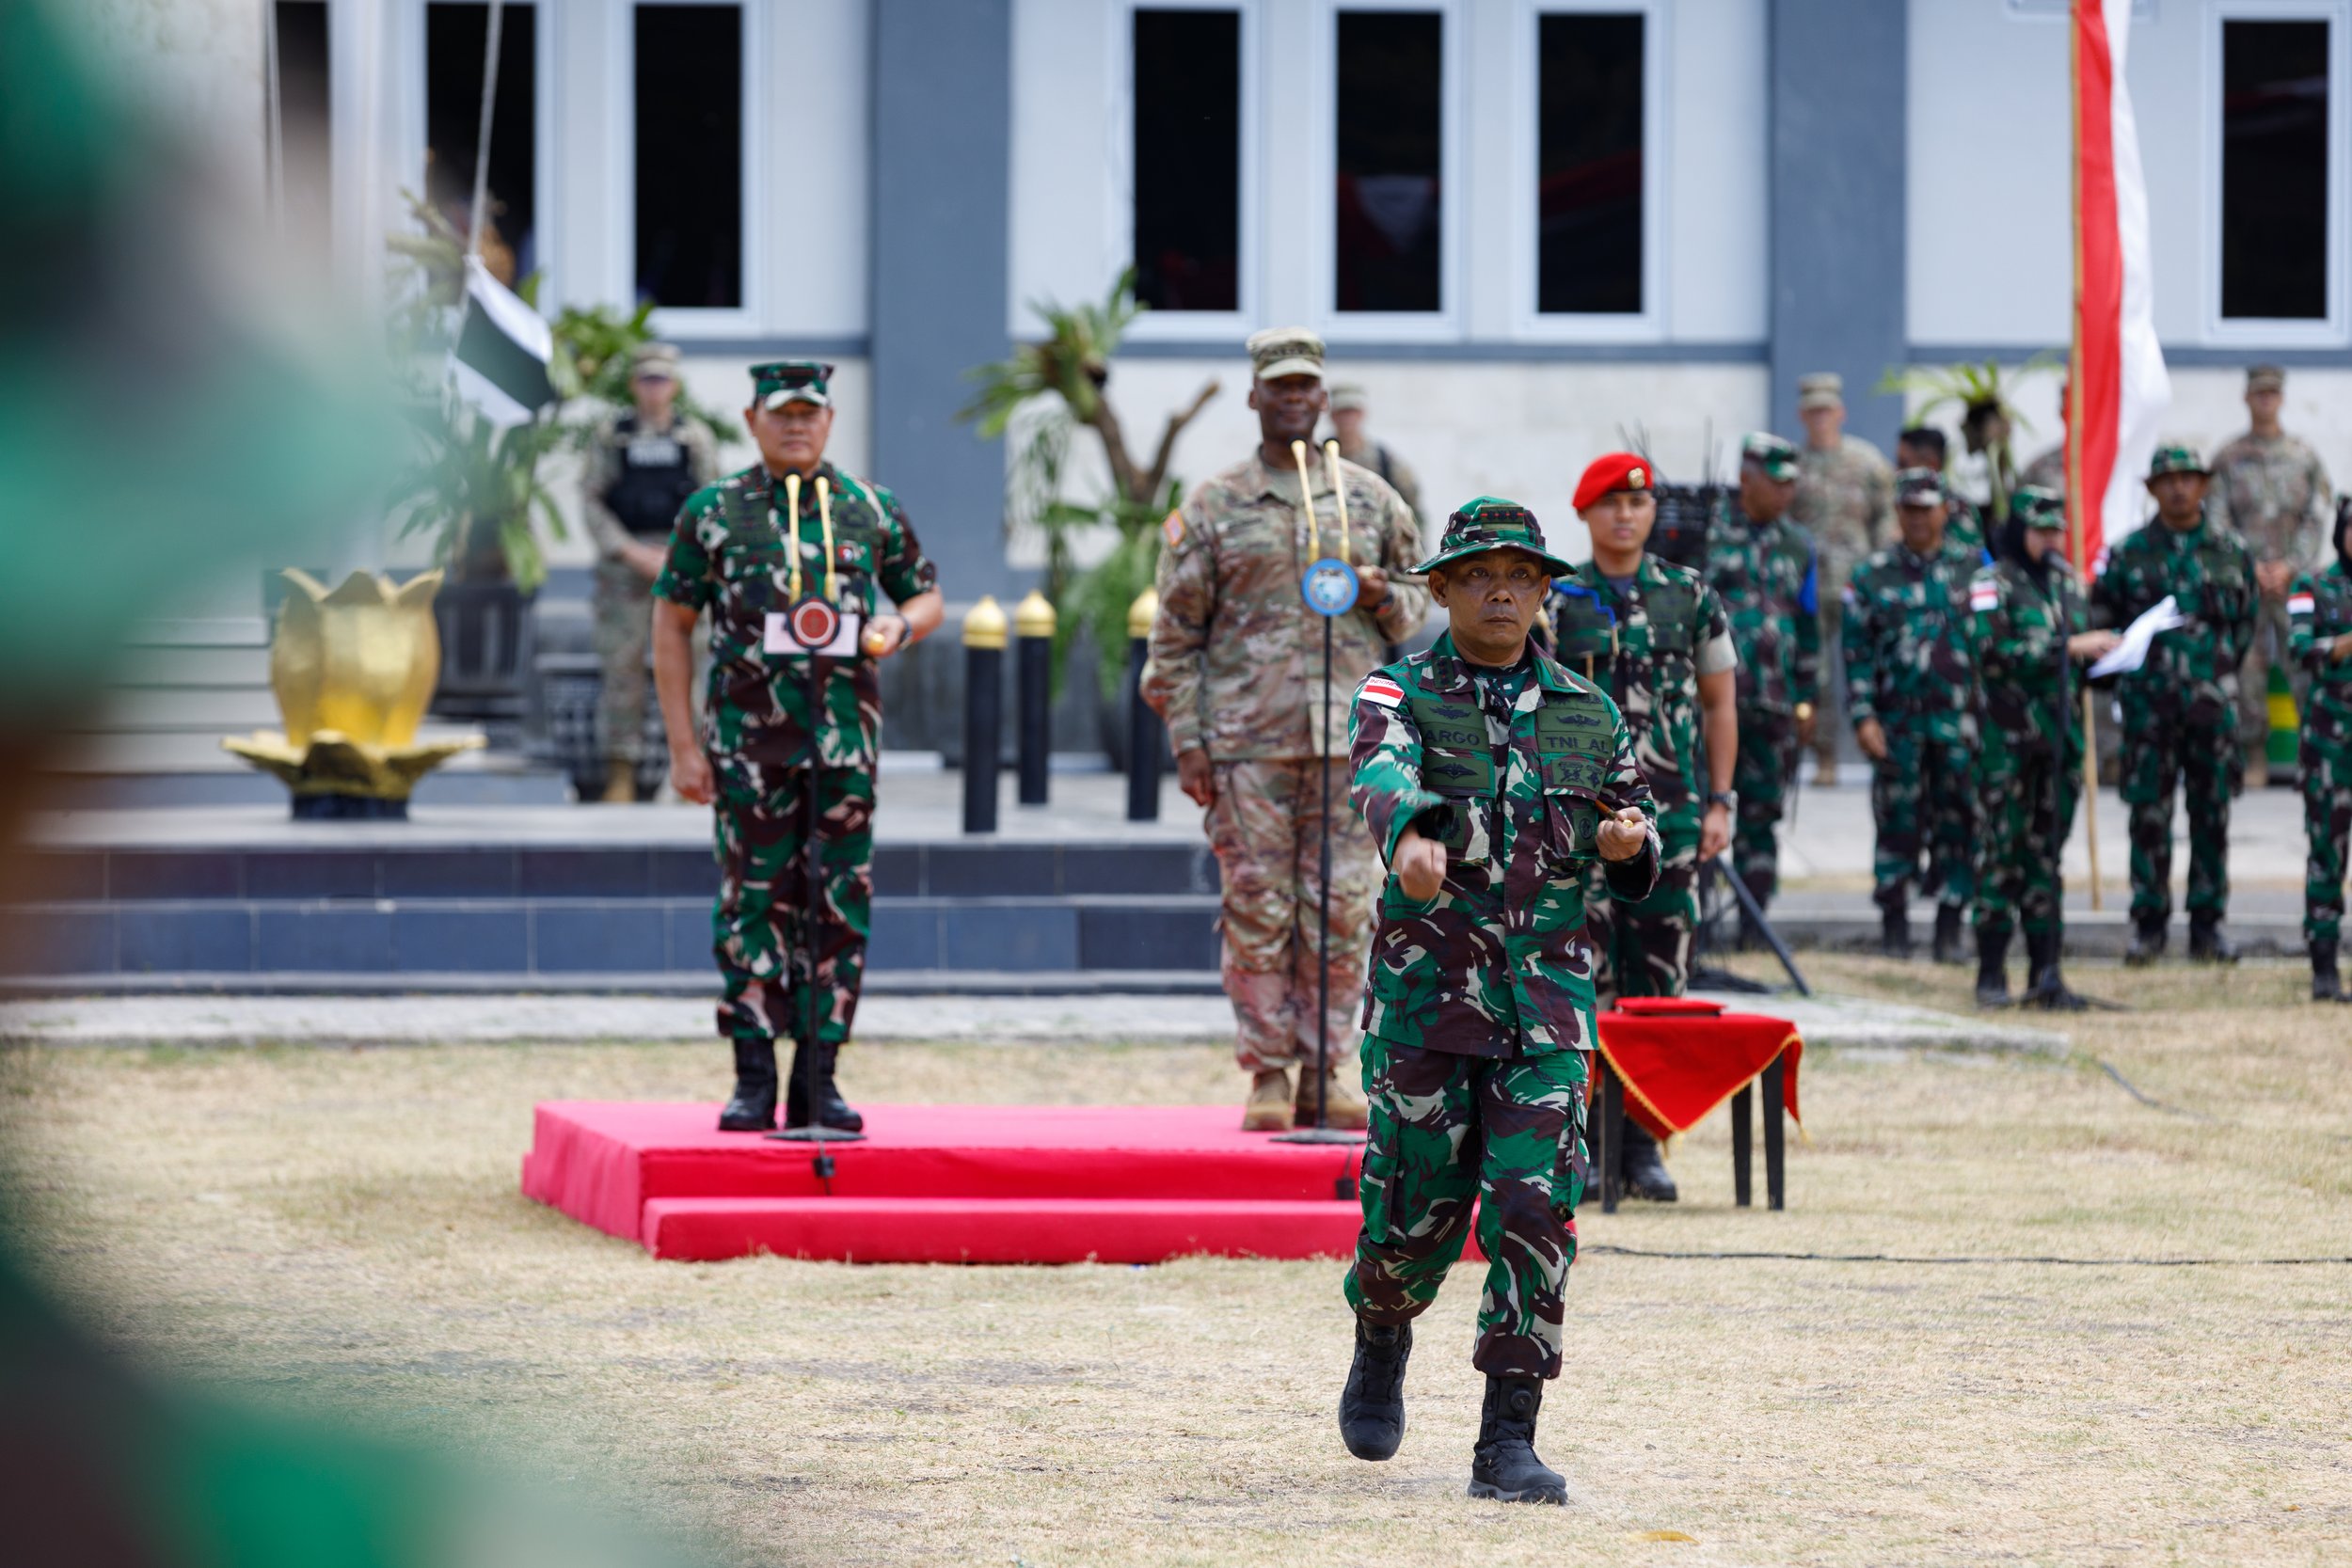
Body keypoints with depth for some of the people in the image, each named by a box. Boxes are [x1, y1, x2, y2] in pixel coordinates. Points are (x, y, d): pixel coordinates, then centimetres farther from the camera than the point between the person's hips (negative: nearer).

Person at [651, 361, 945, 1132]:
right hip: (750, 742, -1)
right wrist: (684, 746, -1)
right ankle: (753, 1082, 3)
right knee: (754, 903, -2)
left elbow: (927, 599, 17)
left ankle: (818, 1080, 6)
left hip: (846, 742, 2)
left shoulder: (873, 511, 7)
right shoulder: (712, 513, 3)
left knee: (840, 908, 0)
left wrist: (897, 628, -8)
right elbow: (671, 627, 5)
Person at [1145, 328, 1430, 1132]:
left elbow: (1419, 603, 20)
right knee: (1257, 907, -2)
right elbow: (1176, 636, 5)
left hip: (1348, 737, 2)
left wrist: (1383, 594, -4)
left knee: (1341, 907, 0)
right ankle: (1268, 1075, 4)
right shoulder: (1211, 508, 6)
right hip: (1247, 742, -2)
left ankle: (1326, 1073, 7)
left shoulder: (1373, 499, 12)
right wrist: (1187, 741, -3)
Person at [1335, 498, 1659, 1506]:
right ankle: (1380, 1344, 38)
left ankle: (1508, 1444, -8)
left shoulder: (1587, 714, 10)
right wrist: (1411, 837, -47)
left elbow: (1640, 848, 21)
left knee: (1534, 1212, -11)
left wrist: (1628, 842, -4)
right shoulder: (1400, 695, -1)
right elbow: (1382, 775, -25)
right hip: (1426, 993, -2)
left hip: (1546, 998, 2)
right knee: (1418, 1212, 3)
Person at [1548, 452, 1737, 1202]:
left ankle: (1643, 1145, 9)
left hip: (1670, 814, 2)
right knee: (1583, 981, -7)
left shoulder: (1693, 599, 9)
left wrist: (1719, 803, 6)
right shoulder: (1557, 604, 3)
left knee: (1658, 984, 2)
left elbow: (1719, 707, 14)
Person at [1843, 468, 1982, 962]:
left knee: (1957, 823, 0)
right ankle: (1894, 926, 8)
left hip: (1959, 719, 0)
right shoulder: (1873, 576, 8)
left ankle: (1950, 930, 7)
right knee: (1896, 824, 0)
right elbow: (1858, 651, 5)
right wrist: (1863, 716, -5)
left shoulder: (1972, 568, 9)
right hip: (1897, 720, 0)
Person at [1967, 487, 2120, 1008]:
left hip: (2060, 733, 6)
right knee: (2001, 851, -3)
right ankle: (1991, 974, 1)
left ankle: (2045, 974, 8)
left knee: (2048, 853, 7)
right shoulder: (1992, 583, -4)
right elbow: (1994, 651, -17)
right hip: (2008, 735, -6)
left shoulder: (2066, 582, 15)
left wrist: (2105, 654, 2)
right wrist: (2069, 648, -18)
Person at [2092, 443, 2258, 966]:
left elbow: (2246, 622, 16)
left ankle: (2208, 924, 9)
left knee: (2211, 816, 3)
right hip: (2149, 703, -1)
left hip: (2212, 701, 1)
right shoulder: (2129, 553, 3)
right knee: (2149, 817, -1)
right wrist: (2128, 669, 2)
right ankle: (2148, 926, 5)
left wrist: (2221, 666, 7)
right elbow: (2101, 621, 8)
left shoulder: (2231, 552, 7)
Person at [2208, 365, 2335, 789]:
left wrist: (2289, 566, -8)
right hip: (2243, 577, 0)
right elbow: (2218, 520, 1)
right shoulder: (2227, 460, 8)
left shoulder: (2304, 457, 9)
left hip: (2296, 576, 0)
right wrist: (2250, 565, -10)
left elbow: (2318, 518, 4)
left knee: (2305, 665, -7)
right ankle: (2254, 758, 2)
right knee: (2247, 667, -3)